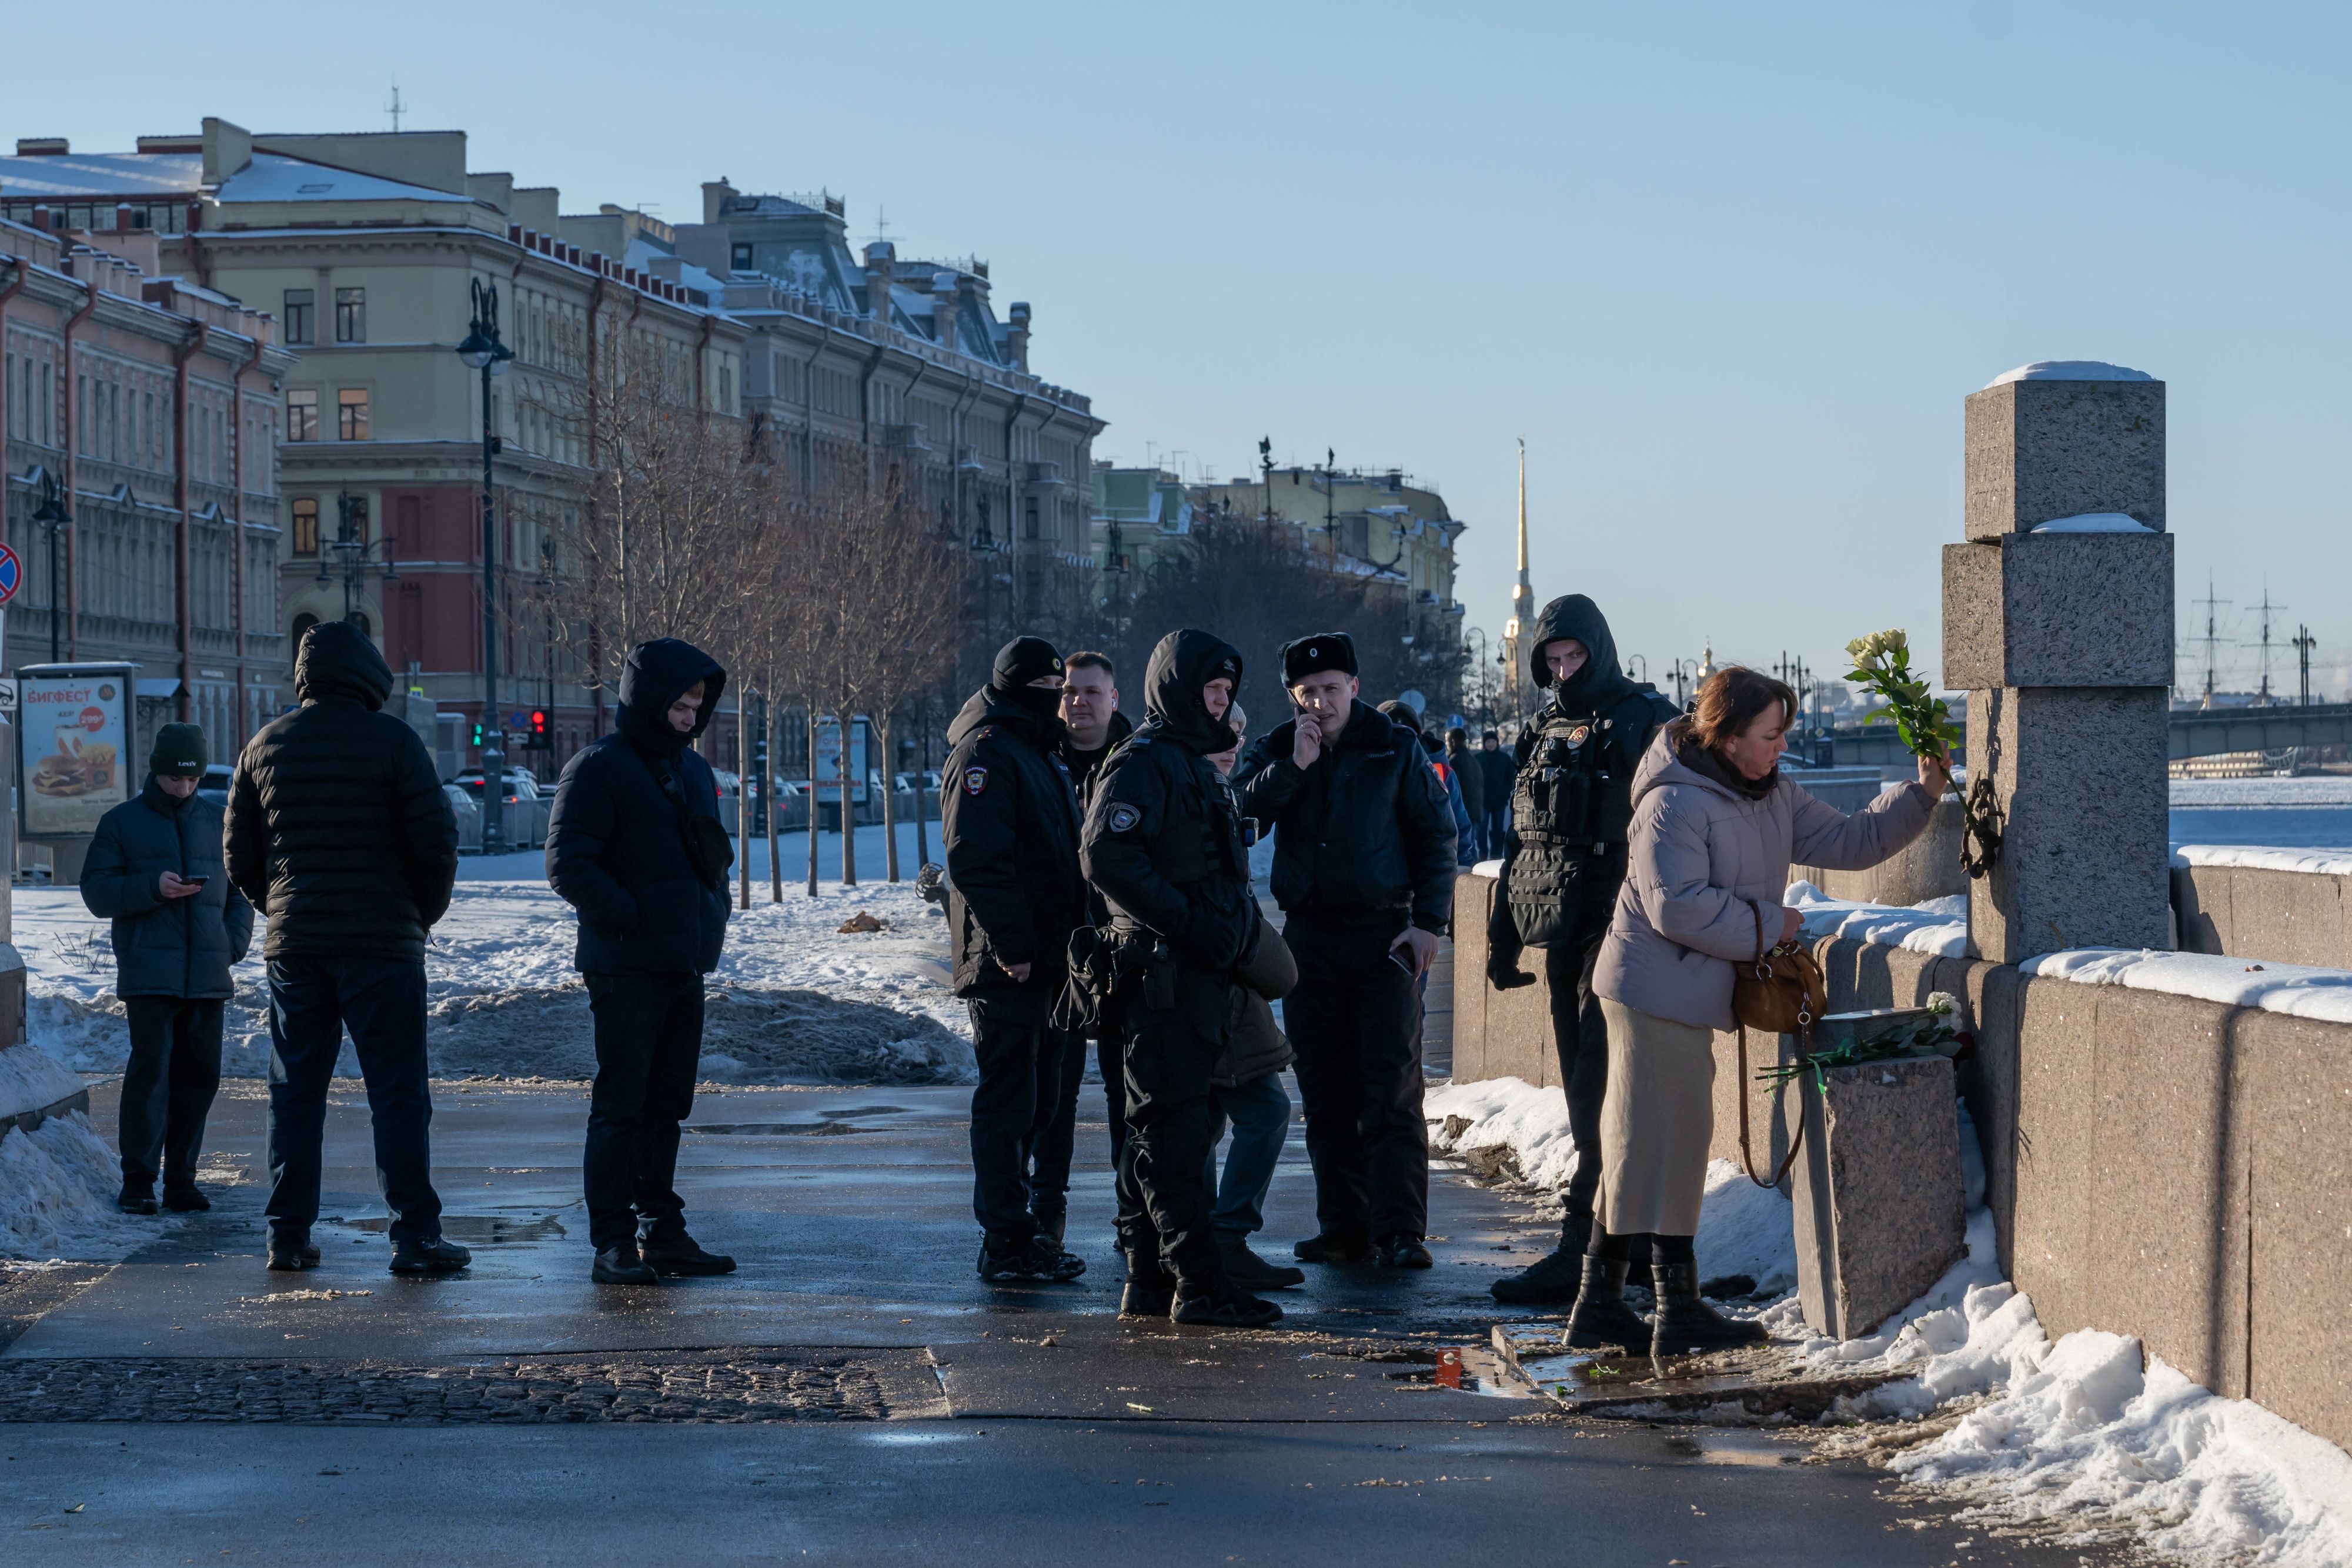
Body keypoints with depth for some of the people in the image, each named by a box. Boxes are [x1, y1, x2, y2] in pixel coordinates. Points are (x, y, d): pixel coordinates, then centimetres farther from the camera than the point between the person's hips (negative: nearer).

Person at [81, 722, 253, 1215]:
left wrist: (234, 943, 3)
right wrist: (153, 887, -16)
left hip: (208, 975, 4)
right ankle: (138, 1182, -7)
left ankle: (181, 1179, 13)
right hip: (149, 974, -4)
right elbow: (96, 891, -1)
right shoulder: (121, 823, 5)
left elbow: (241, 889, 19)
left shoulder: (217, 821, 14)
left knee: (200, 1075, 5)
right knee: (150, 1070, -10)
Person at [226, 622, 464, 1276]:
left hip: (293, 947, 4)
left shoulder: (265, 747, 7)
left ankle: (288, 1236, 10)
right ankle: (415, 1236, -5)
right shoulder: (393, 742, -6)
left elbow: (239, 853, 11)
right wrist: (423, 915, 7)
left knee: (295, 1091, 10)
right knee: (398, 1091, -2)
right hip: (382, 944, -4)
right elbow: (437, 842, -9)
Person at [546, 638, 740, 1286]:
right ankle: (612, 1243, -4)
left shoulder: (693, 769, 16)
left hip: (687, 968, 8)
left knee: (667, 1104, 12)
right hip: (625, 968, -8)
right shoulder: (598, 769, -9)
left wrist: (712, 917, 11)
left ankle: (663, 1232, 19)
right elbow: (568, 865, -15)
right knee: (620, 1105, -6)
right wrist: (630, 918, -18)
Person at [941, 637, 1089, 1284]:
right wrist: (1012, 945, -23)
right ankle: (1007, 1242, -4)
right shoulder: (984, 752, -12)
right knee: (1008, 1102, -7)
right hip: (1007, 964, -10)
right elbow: (975, 857, -21)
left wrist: (1070, 944, 17)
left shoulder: (1042, 754, 20)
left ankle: (1034, 1228, 20)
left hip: (1048, 959, 10)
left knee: (1042, 1101, 13)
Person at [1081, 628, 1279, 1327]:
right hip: (1163, 975, -10)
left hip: (1203, 976, 10)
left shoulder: (1193, 765, 22)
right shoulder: (1142, 763, -10)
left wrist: (1238, 930, 17)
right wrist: (1187, 923, -23)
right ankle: (1198, 1284, -9)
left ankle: (1149, 1283, 17)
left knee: (1163, 1130, 12)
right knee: (1174, 1131, -9)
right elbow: (1106, 856, -23)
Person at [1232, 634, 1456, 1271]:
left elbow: (1436, 835, 4)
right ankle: (1343, 1225, 10)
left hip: (1383, 934, -3)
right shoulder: (1275, 751, 8)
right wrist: (1295, 766, -19)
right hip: (1310, 935, 3)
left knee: (1392, 1092, -8)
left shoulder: (1395, 748, 2)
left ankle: (1399, 1230, -9)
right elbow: (1238, 807, -9)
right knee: (1326, 1092, 5)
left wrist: (1429, 922, -4)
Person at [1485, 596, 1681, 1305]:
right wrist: (1503, 936, 20)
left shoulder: (1645, 722, -6)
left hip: (1620, 928, -8)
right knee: (1584, 1085, 10)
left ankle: (1579, 1251, -14)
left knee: (1597, 1093, -12)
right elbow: (1521, 840, 23)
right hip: (1561, 932, 8)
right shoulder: (1545, 731, 17)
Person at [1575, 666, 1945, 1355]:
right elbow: (1677, 907, -25)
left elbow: (1851, 842, 14)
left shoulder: (1773, 797, 10)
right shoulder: (1675, 803, -18)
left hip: (1690, 997, 10)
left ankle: (1600, 1304, 19)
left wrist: (1920, 795, 4)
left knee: (1643, 1149, 13)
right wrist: (1768, 926, -16)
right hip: (1657, 993, -10)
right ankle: (1678, 1309, -2)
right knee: (1666, 1142, -6)